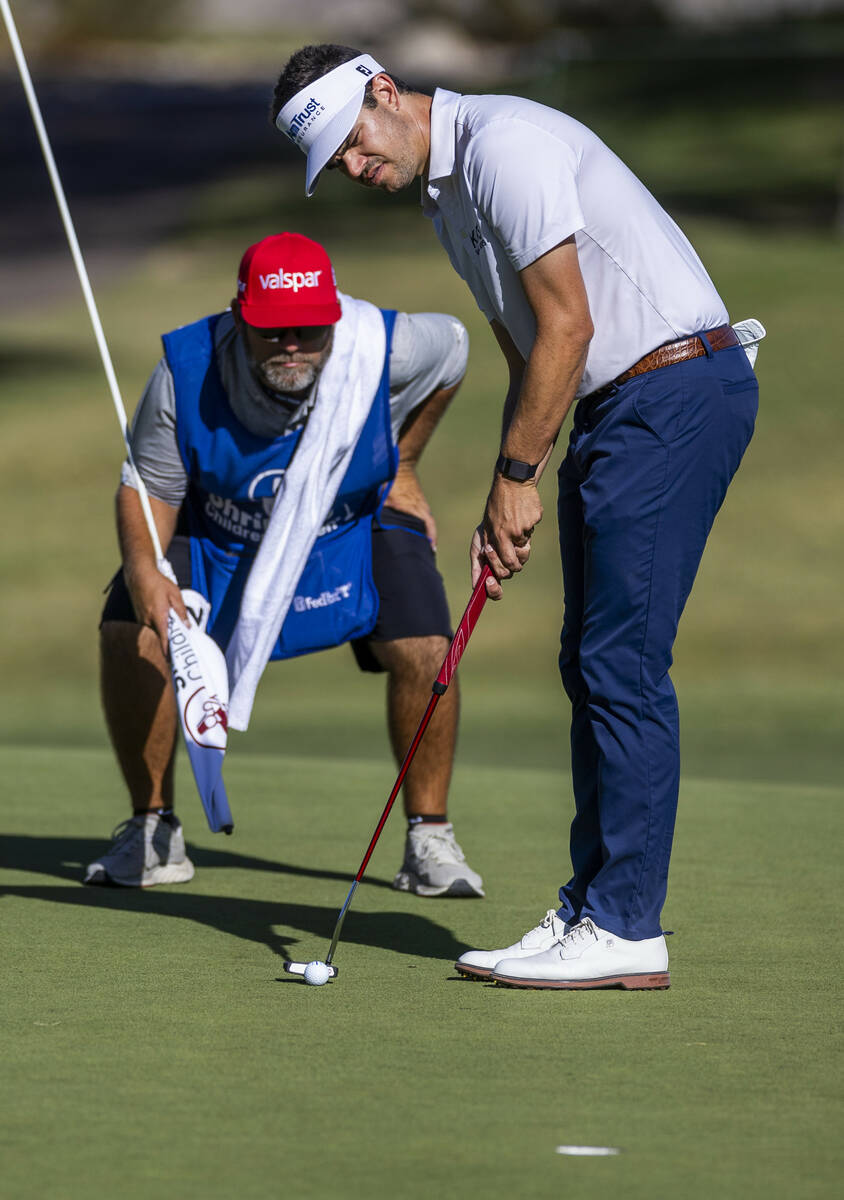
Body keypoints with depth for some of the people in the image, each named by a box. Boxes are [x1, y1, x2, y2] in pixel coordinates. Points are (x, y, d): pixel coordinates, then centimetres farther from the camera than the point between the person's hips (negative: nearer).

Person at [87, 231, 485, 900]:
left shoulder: (383, 348, -30)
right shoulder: (186, 372, -30)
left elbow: (452, 348, -5)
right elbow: (149, 486, -19)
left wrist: (403, 465, 1)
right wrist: (142, 568, -39)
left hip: (358, 524, 0)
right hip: (216, 531, 0)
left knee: (424, 650, -22)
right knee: (130, 631, -20)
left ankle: (430, 840, -2)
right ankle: (153, 833, -2)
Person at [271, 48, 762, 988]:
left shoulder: (504, 144, -15)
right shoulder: (443, 196, 16)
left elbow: (567, 325, -18)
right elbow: (527, 357, 18)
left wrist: (516, 476, -11)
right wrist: (503, 515, 9)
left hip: (678, 388, -10)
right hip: (617, 408, 10)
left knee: (622, 659, -11)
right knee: (589, 663, 9)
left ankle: (626, 930, -10)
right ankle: (591, 910, 12)